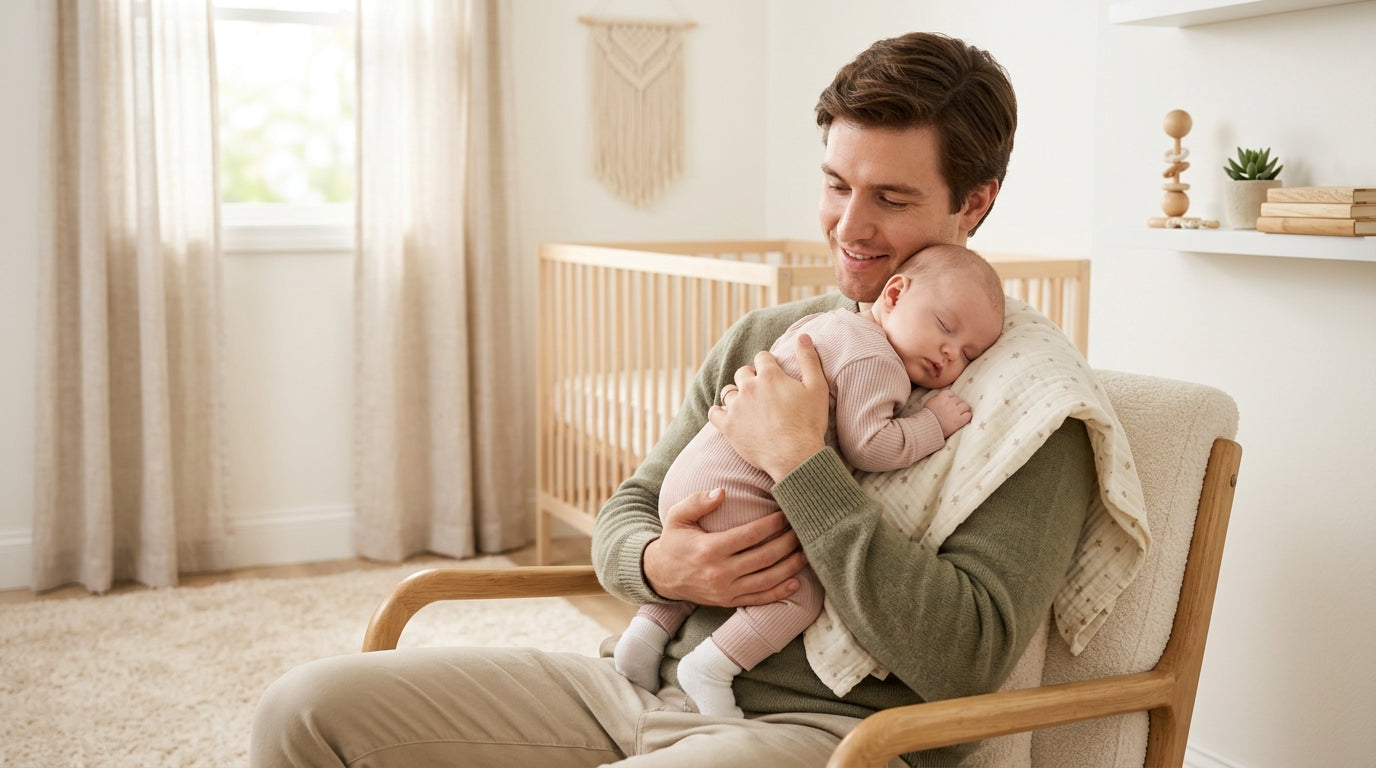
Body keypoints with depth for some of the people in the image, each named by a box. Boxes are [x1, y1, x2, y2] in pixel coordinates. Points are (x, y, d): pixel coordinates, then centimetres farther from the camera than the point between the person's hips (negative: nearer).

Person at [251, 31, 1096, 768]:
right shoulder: (762, 339, 14)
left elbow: (967, 658, -17)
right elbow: (625, 514, 17)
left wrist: (802, 465, -18)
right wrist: (657, 564, -8)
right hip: (649, 682, 7)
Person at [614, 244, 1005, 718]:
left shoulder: (820, 323, 18)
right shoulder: (875, 360, -12)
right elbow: (867, 446, -19)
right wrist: (934, 423, -8)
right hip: (736, 496, -10)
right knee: (800, 592, -9)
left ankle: (648, 629, 24)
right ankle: (710, 667, -9)